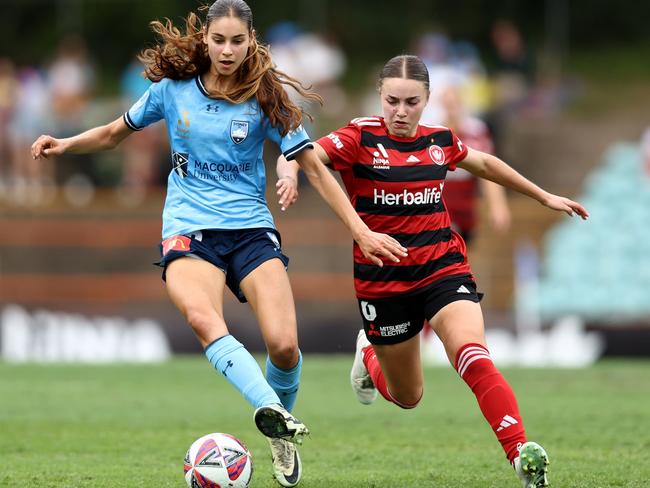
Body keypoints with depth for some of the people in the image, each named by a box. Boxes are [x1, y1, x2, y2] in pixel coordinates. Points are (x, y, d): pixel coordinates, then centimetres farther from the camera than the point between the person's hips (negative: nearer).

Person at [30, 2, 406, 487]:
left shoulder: (265, 97, 1)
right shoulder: (172, 88, 5)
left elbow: (314, 167, 4)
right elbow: (117, 132, 21)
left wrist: (361, 231, -1)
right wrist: (65, 144, 4)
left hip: (251, 228, 0)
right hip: (188, 230, 0)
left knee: (284, 345, -17)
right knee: (203, 319, -34)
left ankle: (282, 436, 12)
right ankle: (271, 410, -47)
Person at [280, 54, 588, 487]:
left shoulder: (440, 141, 3)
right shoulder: (360, 138, -10)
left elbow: (485, 163, 23)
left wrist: (545, 197, 30)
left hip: (444, 268, 1)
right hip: (383, 279, -1)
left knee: (474, 358, -27)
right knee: (407, 397, 14)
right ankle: (369, 355, 49)